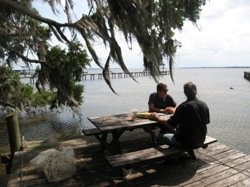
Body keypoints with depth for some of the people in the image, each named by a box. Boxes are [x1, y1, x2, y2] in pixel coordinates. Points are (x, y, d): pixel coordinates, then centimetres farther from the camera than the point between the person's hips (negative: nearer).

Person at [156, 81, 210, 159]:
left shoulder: (183, 106, -22)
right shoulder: (204, 105, -4)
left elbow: (171, 124, -20)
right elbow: (207, 121, 11)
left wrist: (158, 118, -4)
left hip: (186, 142, -7)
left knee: (160, 137, 4)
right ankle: (191, 153, 26)